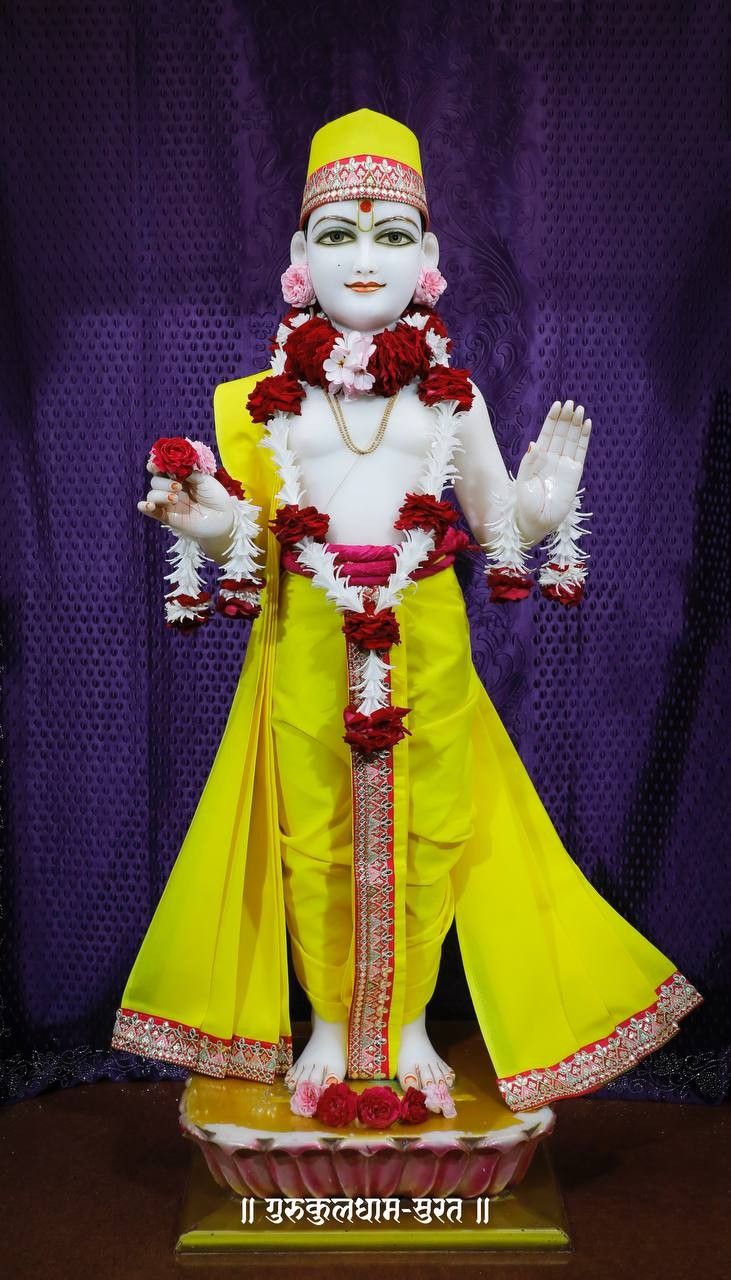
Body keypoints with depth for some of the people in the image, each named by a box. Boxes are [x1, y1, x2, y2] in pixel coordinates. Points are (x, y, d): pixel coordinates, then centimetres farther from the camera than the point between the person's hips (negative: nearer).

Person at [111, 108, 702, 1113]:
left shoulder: (451, 391, 4)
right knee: (315, 830, 8)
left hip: (426, 635, 0)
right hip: (310, 637, 0)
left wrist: (543, 502, -13)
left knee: (428, 825, 7)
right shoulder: (272, 396, 3)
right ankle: (329, 1021, 29)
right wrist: (204, 522, -14)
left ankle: (408, 1021, 28)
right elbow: (245, 531, 7)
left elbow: (497, 519, 7)